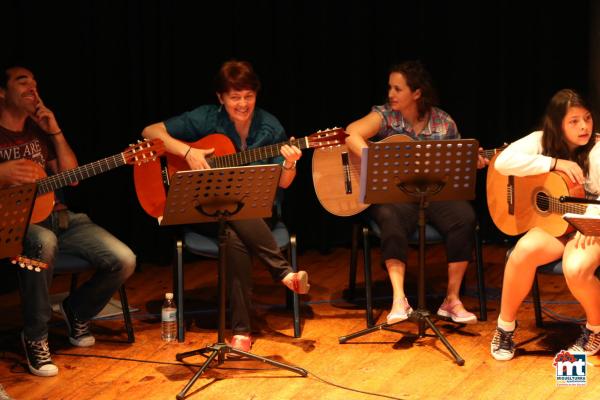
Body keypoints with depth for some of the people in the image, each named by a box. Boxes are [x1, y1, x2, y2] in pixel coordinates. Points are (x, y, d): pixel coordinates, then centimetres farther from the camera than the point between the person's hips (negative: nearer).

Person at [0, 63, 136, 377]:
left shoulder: (38, 128, 15)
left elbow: (71, 177, 12)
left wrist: (56, 132, 2)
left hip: (55, 215, 6)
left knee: (124, 260, -12)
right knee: (42, 242, -43)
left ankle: (77, 312, 16)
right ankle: (35, 337, -24)